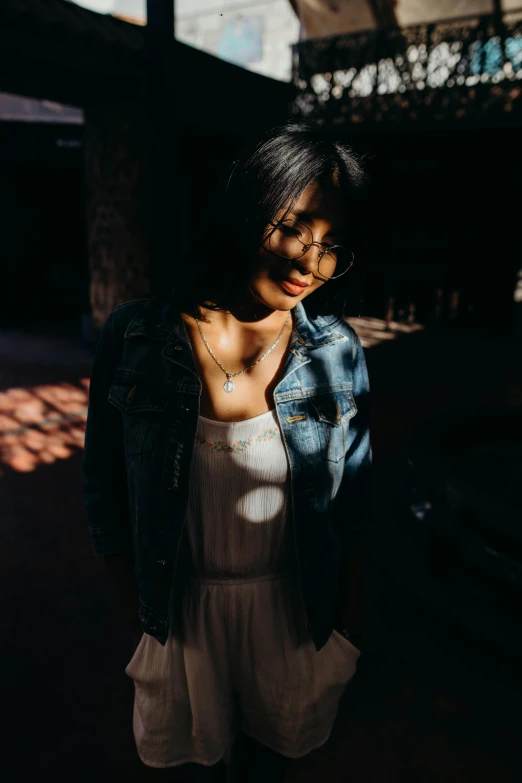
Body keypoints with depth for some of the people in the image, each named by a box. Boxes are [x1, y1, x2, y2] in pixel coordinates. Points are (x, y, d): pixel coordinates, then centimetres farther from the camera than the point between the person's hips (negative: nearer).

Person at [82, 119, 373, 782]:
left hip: (294, 609, 1)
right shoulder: (133, 340, -16)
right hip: (182, 609, 0)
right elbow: (106, 492, -6)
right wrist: (137, 618, 0)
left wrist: (350, 628, 3)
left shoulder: (338, 351, -13)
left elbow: (355, 503, -4)